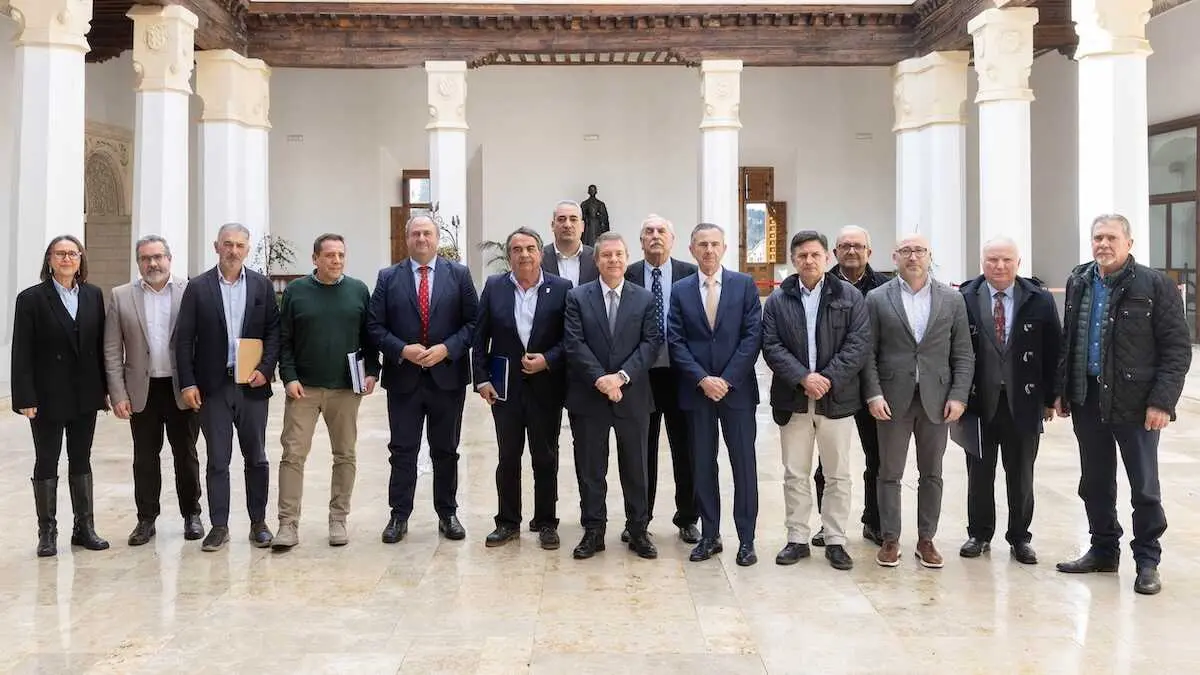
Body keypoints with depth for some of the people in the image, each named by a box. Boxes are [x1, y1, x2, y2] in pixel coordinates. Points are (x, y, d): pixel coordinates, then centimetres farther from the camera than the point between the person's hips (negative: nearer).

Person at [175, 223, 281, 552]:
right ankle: (219, 526, 13)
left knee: (256, 457, 8)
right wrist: (188, 383, -7)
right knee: (217, 460, 4)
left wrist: (266, 368, -9)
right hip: (213, 386, -1)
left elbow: (274, 330, 4)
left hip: (252, 384, 1)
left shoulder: (262, 286, 4)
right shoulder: (198, 287, 1)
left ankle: (258, 523, 19)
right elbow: (183, 338, -1)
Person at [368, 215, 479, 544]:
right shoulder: (388, 278, 4)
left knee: (446, 451, 10)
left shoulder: (459, 274, 3)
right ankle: (399, 516, 16)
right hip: (403, 378, 0)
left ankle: (448, 514, 21)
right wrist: (403, 350, -14)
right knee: (402, 451, 6)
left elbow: (473, 322, -1)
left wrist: (446, 348, -14)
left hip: (447, 375, 0)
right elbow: (375, 326, 1)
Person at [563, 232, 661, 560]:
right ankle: (593, 531, 18)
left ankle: (638, 530, 21)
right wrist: (600, 379, -17)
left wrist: (622, 376, -15)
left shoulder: (644, 298, 5)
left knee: (635, 467, 9)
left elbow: (651, 342, -3)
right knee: (590, 468, 7)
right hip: (588, 395, 0)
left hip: (632, 395, 1)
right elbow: (574, 343, -6)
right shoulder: (577, 297, 2)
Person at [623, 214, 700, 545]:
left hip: (681, 372, 0)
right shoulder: (628, 275, 1)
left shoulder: (690, 274, 1)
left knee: (685, 448, 9)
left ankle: (687, 518, 23)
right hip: (640, 373, 0)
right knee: (642, 449, 11)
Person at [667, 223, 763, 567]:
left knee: (744, 464, 2)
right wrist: (702, 379, -11)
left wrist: (726, 379, -11)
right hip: (697, 390, 2)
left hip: (737, 389, -1)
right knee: (703, 465, 7)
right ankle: (710, 535, 18)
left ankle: (746, 539, 11)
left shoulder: (744, 285, 2)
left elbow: (753, 336, -4)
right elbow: (676, 342, 1)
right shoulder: (680, 290, 6)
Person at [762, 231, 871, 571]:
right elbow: (772, 347, -2)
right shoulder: (777, 300, 4)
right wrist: (803, 378, -15)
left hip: (837, 399, -1)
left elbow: (859, 344, -6)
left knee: (838, 475, 6)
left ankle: (835, 541, 17)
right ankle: (797, 539, 18)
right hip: (792, 399, 1)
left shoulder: (850, 296, 1)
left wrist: (828, 379, -15)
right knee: (795, 475, 7)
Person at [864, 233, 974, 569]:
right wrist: (873, 394, -9)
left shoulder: (952, 299, 5)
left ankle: (926, 539, 20)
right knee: (890, 474, 5)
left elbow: (963, 354, 4)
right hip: (893, 399, -1)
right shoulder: (877, 299, 1)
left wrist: (958, 396, -5)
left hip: (936, 399, 2)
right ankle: (890, 540, 15)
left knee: (932, 474, 9)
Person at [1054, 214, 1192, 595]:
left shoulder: (1155, 286, -7)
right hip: (1087, 399, 5)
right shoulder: (1078, 283, 9)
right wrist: (1061, 391, 10)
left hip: (1136, 403, -5)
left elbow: (1177, 349, -8)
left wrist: (1162, 401, -15)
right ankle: (1103, 551, 28)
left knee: (1144, 488, 6)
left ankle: (1147, 562, 19)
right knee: (1094, 484, 13)